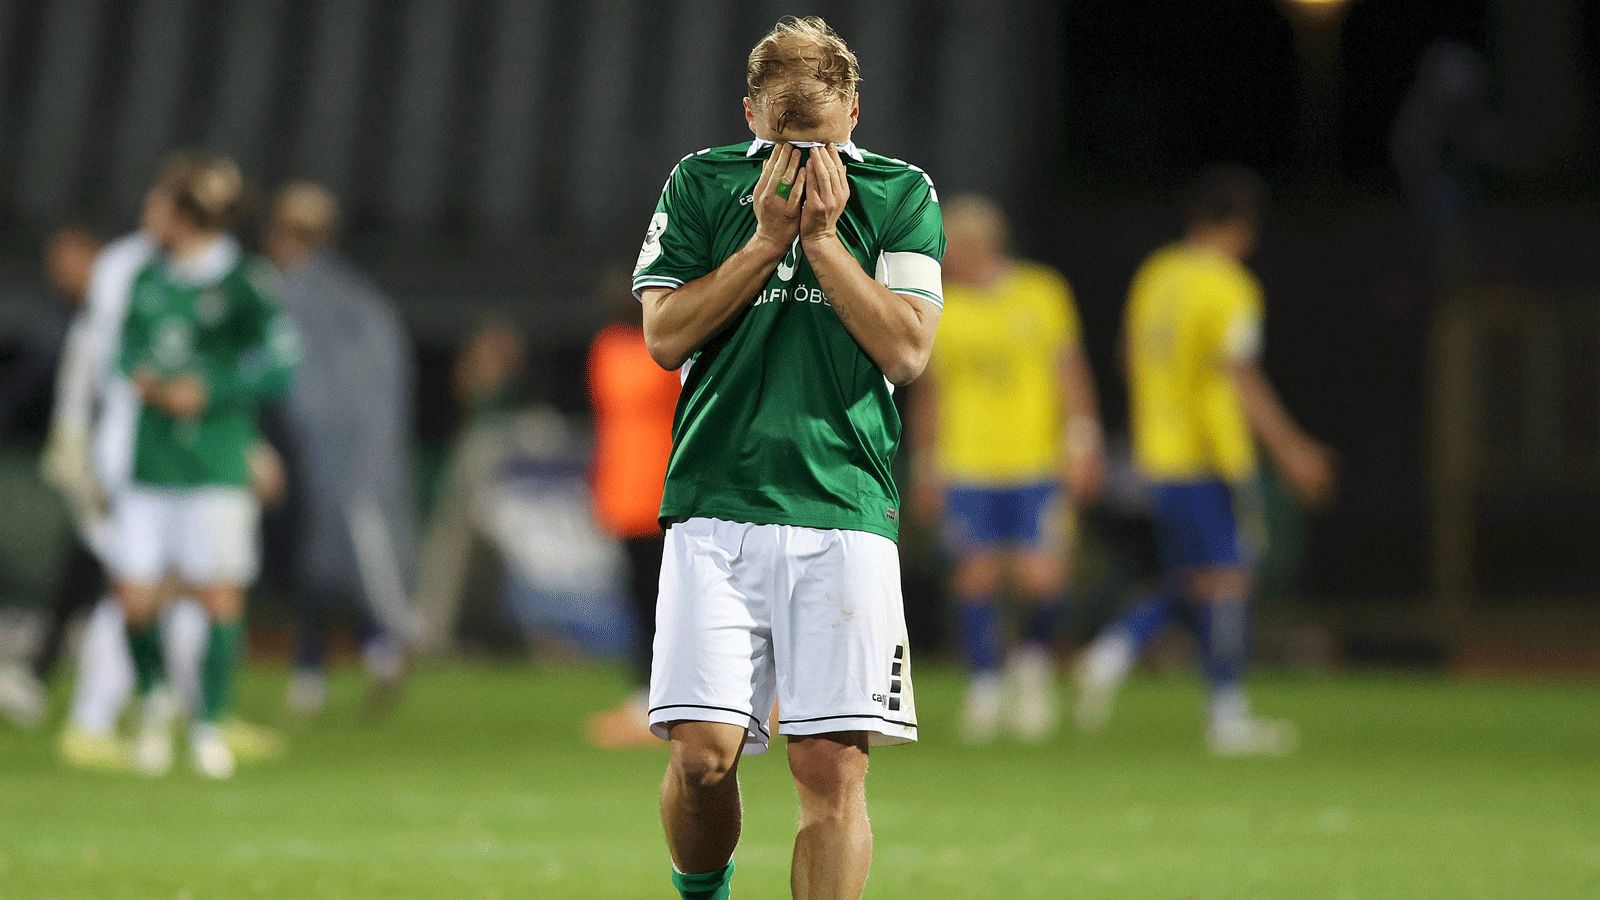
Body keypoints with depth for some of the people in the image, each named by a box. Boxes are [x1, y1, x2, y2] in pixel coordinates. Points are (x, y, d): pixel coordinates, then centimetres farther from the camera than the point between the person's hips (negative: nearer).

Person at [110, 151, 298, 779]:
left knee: (218, 596, -7)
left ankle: (211, 725, 8)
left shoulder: (246, 286, -6)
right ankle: (153, 698, 25)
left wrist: (209, 391, -15)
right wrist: (140, 376, -1)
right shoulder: (146, 279, 11)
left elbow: (280, 367, -9)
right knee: (135, 597, -1)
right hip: (147, 466, 4)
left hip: (218, 467, -4)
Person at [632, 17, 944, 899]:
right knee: (703, 753, -8)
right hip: (716, 509, 0)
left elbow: (906, 351, 0)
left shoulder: (900, 195, 8)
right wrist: (769, 238, -5)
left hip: (845, 507, 0)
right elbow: (665, 336, 1)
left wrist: (823, 237, -5)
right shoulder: (701, 184, 9)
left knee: (833, 766, -8)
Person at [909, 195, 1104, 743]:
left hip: (1039, 467, -2)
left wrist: (1081, 440, -3)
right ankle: (984, 685, 11)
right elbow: (930, 391, 14)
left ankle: (1033, 661, 19)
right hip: (967, 469, 2)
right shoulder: (942, 309, 6)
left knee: (1042, 582, -9)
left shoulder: (1042, 293, 0)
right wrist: (926, 467, 15)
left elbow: (1069, 369, 4)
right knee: (977, 576, -3)